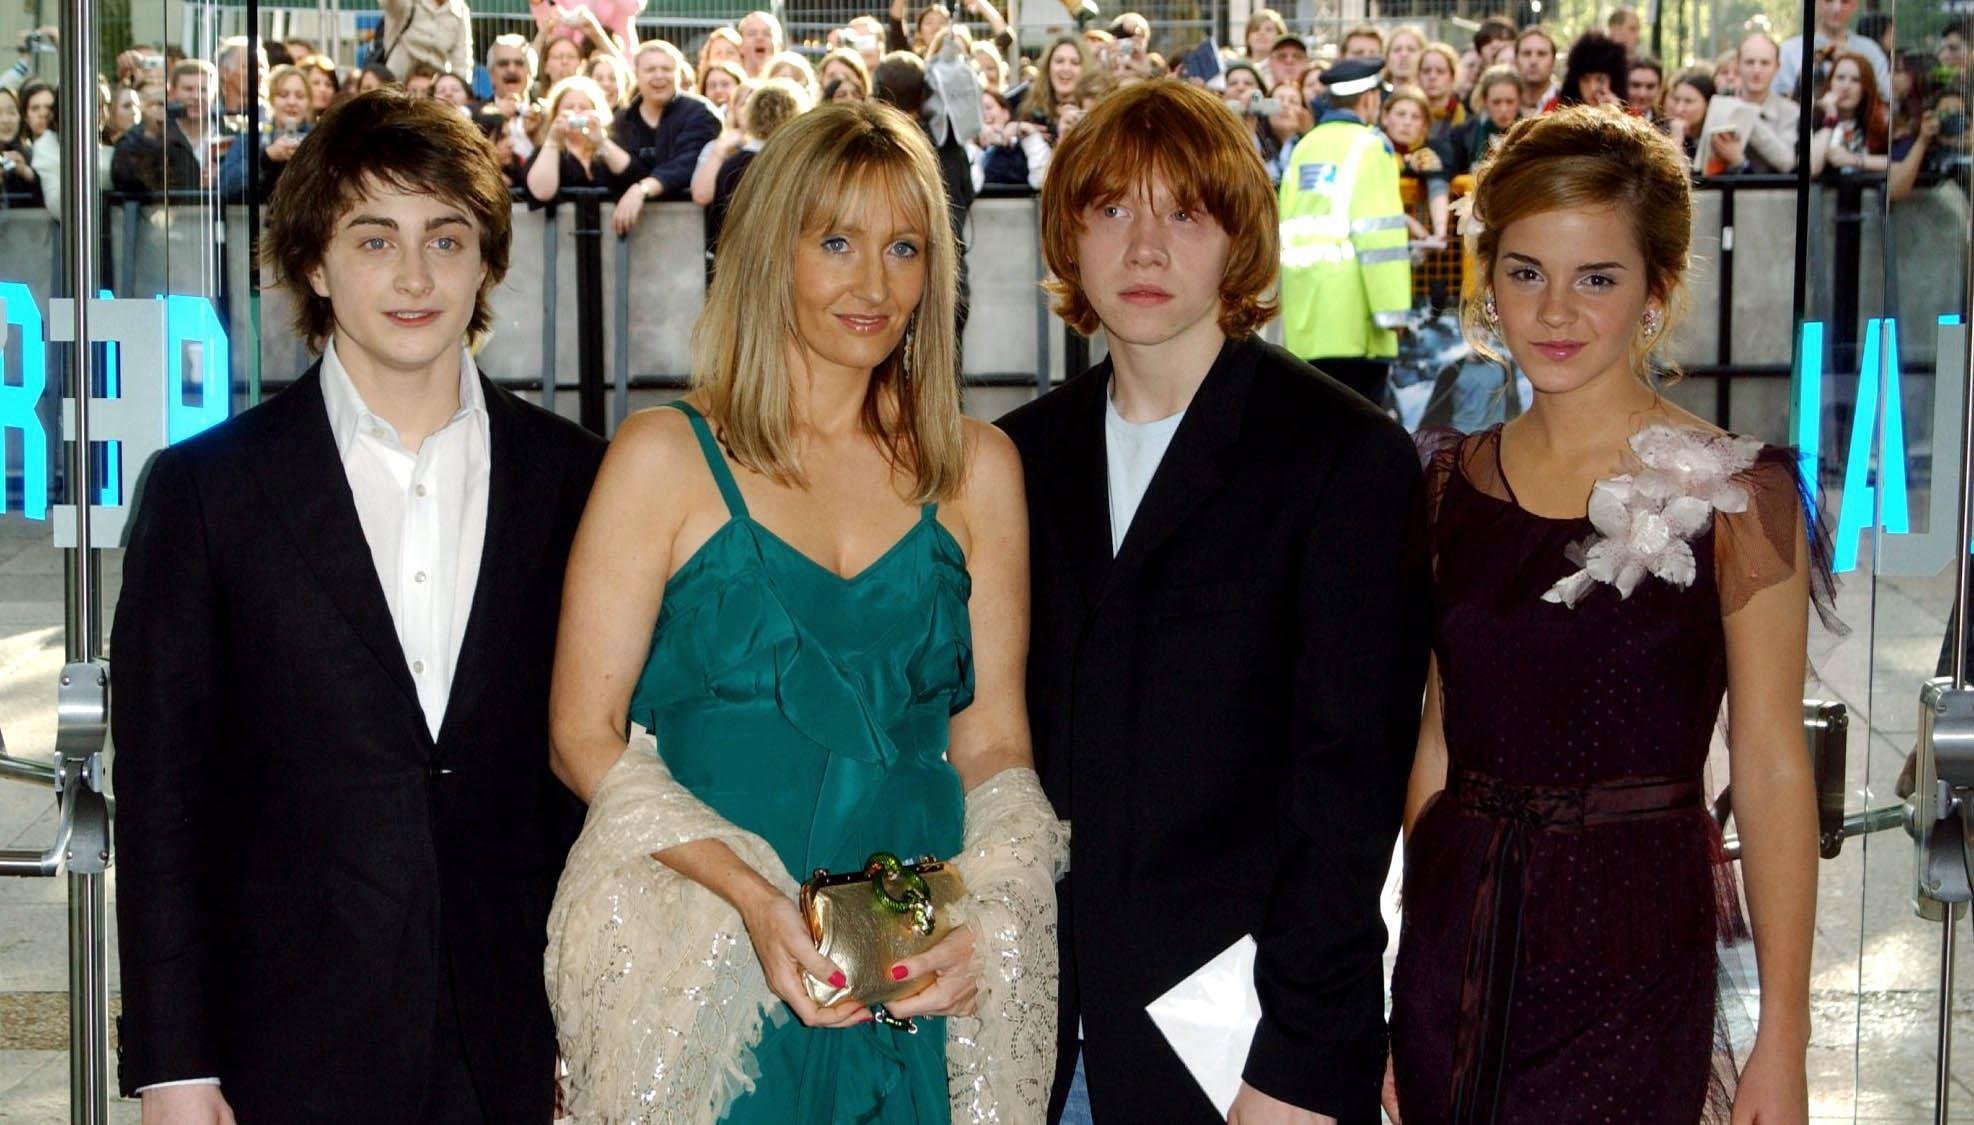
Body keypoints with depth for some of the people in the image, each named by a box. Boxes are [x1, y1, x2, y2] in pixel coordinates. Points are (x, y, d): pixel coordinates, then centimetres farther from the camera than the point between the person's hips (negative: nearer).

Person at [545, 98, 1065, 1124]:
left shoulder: (976, 470, 7)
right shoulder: (665, 455, -2)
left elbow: (994, 745, 7)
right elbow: (583, 737, -4)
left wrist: (983, 914, -12)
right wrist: (752, 896, -17)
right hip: (701, 969, -2)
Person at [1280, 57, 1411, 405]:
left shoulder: (1304, 147, 15)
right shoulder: (1369, 146, -5)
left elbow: (1287, 232, 14)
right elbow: (1380, 232, -13)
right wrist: (1392, 307, -13)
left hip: (1304, 310, 7)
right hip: (1351, 308, -7)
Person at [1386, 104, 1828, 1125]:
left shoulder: (1735, 490, -7)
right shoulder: (1451, 481, 6)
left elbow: (1773, 773, -8)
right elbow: (1437, 741, 11)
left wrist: (1782, 1040, -12)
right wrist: (1384, 985, 9)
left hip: (1632, 949, -4)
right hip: (1452, 947, 4)